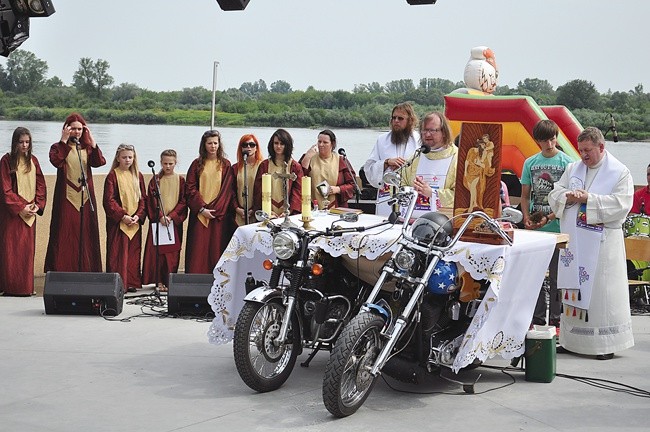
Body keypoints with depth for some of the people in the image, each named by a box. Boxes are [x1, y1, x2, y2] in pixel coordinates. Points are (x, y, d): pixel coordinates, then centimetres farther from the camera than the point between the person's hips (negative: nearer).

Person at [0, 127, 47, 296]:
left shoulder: (33, 160, 10)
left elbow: (40, 185, 10)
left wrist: (37, 205, -4)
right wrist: (21, 207, -14)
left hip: (29, 212, 5)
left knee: (28, 249, 4)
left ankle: (25, 286, 8)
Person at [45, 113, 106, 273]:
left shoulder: (88, 148, 13)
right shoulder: (59, 147, 3)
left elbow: (100, 162, -7)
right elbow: (56, 161, -20)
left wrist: (91, 140, -9)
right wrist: (64, 140, -15)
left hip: (85, 198, 3)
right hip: (66, 198, -3)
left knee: (85, 236, 5)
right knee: (65, 236, -5)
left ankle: (85, 272, 11)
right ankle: (61, 273, -1)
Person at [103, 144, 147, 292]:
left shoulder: (138, 176, 9)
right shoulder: (112, 176, -4)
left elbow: (143, 198, 9)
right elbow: (109, 200, -9)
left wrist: (138, 215, -7)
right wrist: (123, 216, -16)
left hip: (135, 222, 4)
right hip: (117, 222, -4)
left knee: (133, 253, 6)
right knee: (117, 253, -4)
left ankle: (131, 282, 12)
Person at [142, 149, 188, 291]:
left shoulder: (180, 180, 6)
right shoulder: (155, 180, 5)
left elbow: (183, 202, 1)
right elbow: (152, 201, 0)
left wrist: (171, 216, -10)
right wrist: (161, 216, -13)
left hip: (175, 221, 1)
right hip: (158, 221, 0)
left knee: (172, 252, -1)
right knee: (157, 251, -5)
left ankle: (170, 281, 4)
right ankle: (159, 281, -1)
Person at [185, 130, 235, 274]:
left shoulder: (225, 165, 7)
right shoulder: (197, 164, 7)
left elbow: (228, 190, 2)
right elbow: (190, 188, 1)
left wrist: (215, 209, -10)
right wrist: (201, 208, -11)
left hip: (219, 215, 0)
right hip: (199, 213, 0)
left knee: (217, 249, -2)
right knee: (198, 250, -3)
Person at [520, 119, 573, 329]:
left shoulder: (566, 162, -2)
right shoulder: (530, 163, 10)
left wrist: (549, 218, -15)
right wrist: (527, 218, -2)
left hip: (557, 228, -4)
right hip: (534, 229, 4)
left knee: (556, 276, 1)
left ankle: (555, 321, 8)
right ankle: (537, 319, 18)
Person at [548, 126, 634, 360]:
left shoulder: (620, 173, -1)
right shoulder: (572, 169, 14)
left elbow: (621, 204, -13)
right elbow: (554, 195, 11)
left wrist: (589, 198, -17)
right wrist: (568, 198, -11)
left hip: (602, 242, -5)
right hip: (574, 239, 5)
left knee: (602, 291, -3)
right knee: (574, 288, 7)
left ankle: (607, 344, 3)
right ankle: (572, 339, 14)